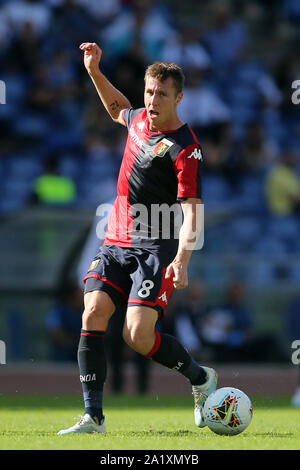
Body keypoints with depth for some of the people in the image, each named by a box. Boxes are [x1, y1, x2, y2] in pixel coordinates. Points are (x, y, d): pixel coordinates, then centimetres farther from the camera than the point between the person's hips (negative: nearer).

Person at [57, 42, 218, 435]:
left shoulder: (185, 148, -14)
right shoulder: (138, 119, 8)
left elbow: (193, 212, -19)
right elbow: (117, 108, 35)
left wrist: (182, 260, -32)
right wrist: (94, 72, 24)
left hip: (155, 250, -7)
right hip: (116, 243, 7)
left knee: (137, 335, -17)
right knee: (93, 314, -13)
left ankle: (201, 378, 11)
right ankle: (93, 417, -13)